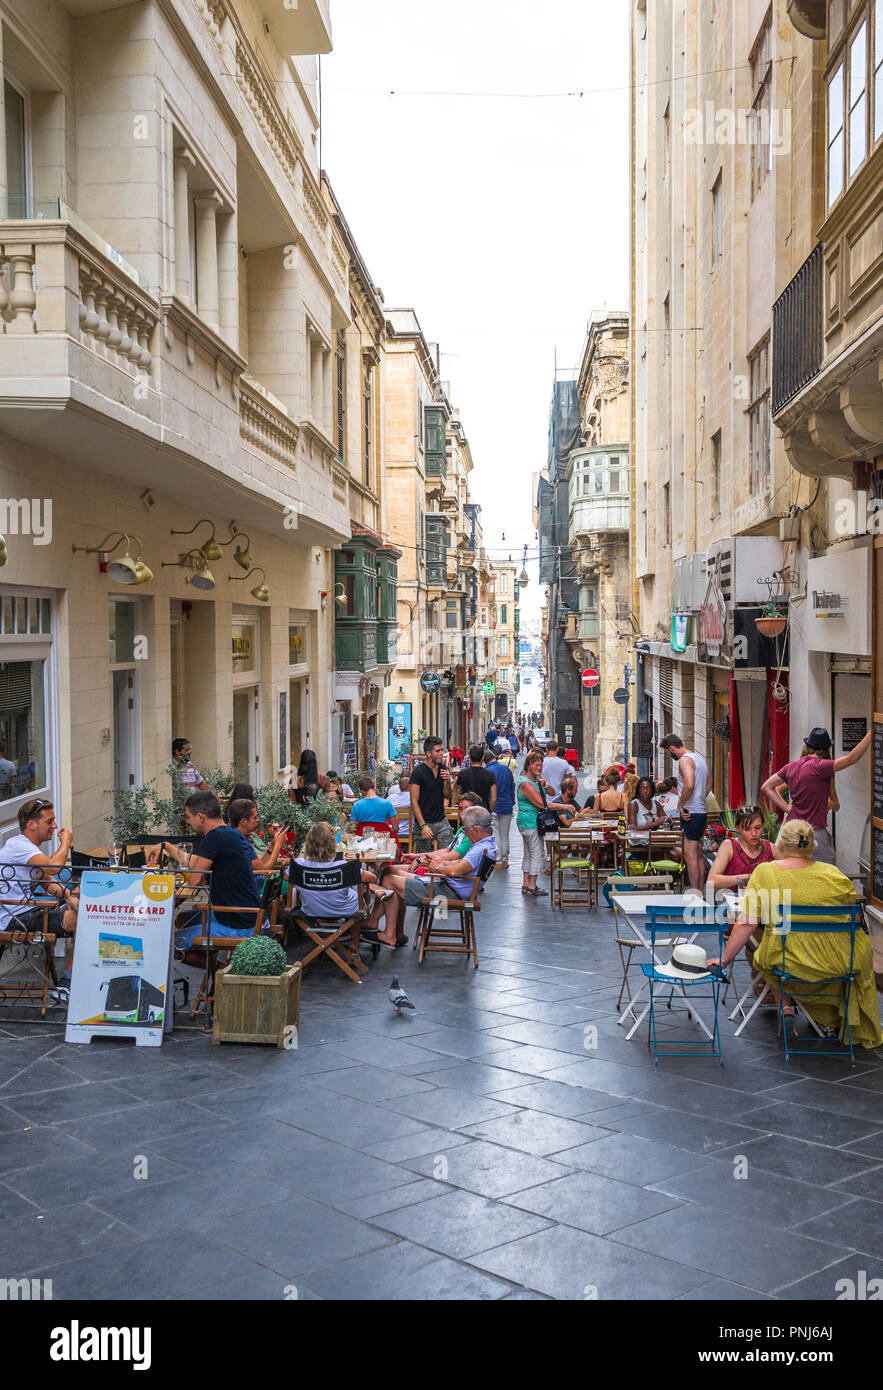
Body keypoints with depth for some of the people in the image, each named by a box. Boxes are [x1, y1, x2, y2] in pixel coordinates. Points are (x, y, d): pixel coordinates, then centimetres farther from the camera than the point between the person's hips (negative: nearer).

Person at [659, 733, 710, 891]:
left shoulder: (685, 760, -13)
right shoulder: (700, 758, 18)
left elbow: (689, 785, -28)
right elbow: (707, 785, 25)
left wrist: (680, 804, -17)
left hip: (690, 812, -10)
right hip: (701, 811, 10)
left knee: (690, 856, -7)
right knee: (697, 855, 15)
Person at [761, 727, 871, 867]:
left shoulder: (791, 767, 6)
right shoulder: (818, 766, -14)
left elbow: (766, 787, 14)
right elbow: (852, 758, -19)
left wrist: (786, 808, 7)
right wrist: (871, 733, -15)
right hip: (815, 832, -7)